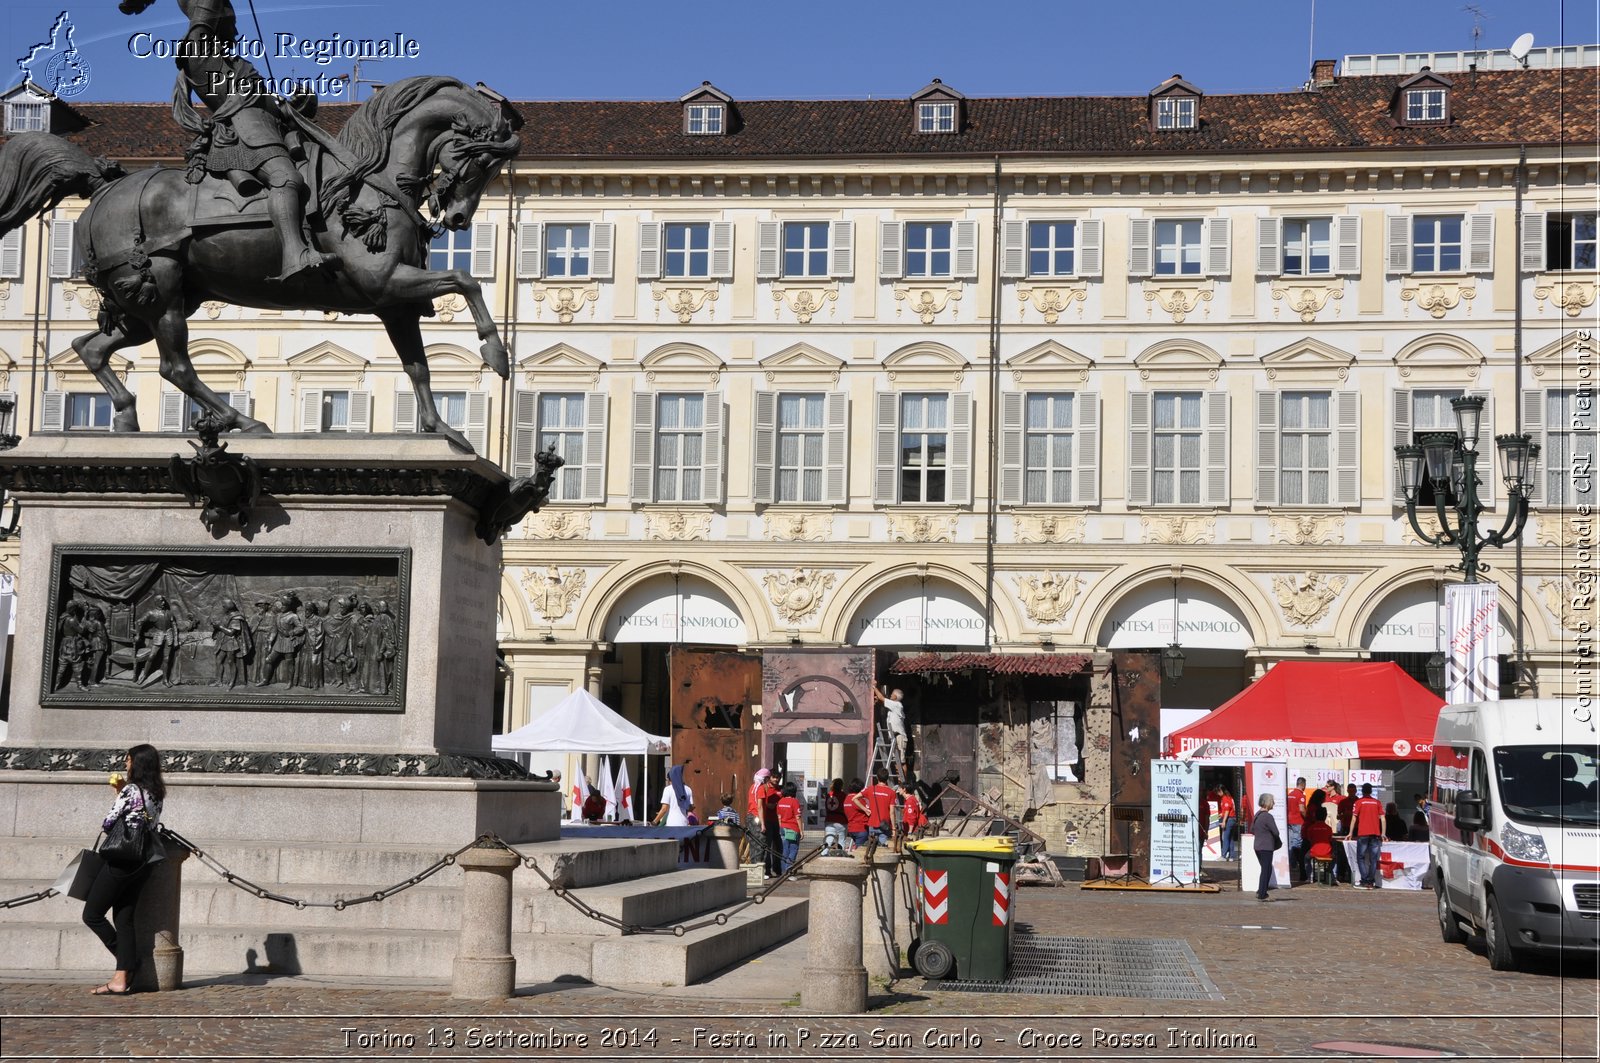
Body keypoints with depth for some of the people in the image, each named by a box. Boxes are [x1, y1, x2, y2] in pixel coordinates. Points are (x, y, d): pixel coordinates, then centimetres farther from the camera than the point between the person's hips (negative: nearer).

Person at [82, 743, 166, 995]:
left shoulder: (130, 790, -14)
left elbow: (107, 823, -10)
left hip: (120, 861, -8)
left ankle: (129, 963, 4)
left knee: (92, 915, 4)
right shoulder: (157, 793, 9)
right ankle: (121, 978, 2)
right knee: (124, 920, 8)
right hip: (142, 864, 8)